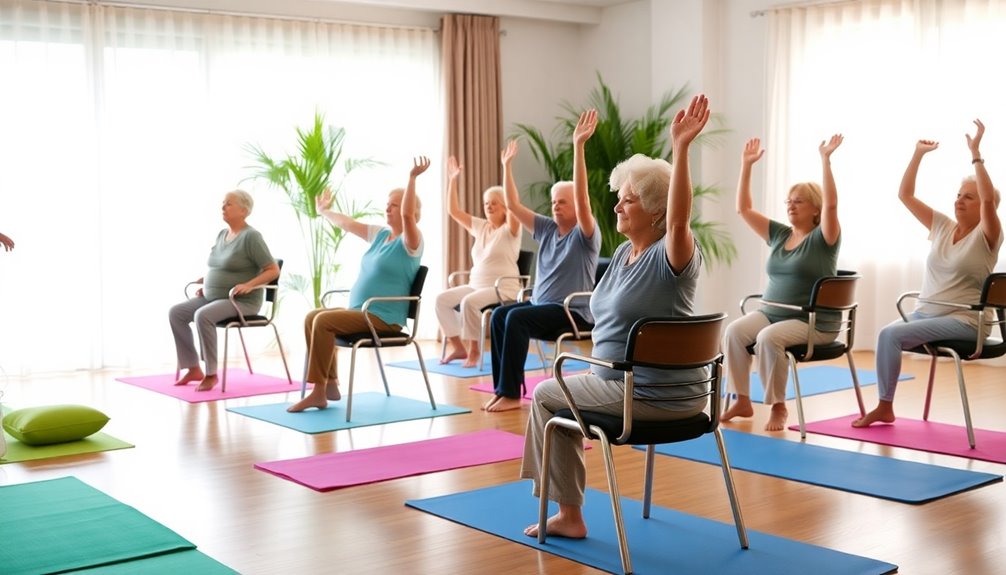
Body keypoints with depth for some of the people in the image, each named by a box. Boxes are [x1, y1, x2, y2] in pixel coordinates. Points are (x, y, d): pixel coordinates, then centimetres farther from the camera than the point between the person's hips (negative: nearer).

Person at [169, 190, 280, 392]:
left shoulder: (251, 236, -13)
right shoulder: (222, 234, 12)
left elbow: (273, 270, -15)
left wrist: (248, 285, -27)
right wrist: (206, 284, 10)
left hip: (242, 302, -9)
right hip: (214, 297, 9)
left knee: (203, 315, -33)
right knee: (176, 312, -5)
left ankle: (211, 373, -21)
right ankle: (193, 369, -3)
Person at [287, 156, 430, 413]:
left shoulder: (410, 241, -8)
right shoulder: (380, 234, 15)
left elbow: (407, 214, -27)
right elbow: (347, 223, 27)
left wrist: (412, 178, -35)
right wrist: (324, 211, 40)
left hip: (384, 318, -9)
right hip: (359, 311, 9)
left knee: (323, 321, -23)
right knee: (312, 317, 4)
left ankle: (319, 391, -18)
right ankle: (330, 385, 3)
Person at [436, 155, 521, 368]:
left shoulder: (510, 229, -5)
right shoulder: (480, 227, 14)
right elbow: (453, 211, 14)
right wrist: (453, 180, 7)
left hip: (503, 289, -7)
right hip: (476, 285, 7)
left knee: (469, 302, -33)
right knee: (442, 299, -11)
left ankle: (474, 350, -19)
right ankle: (458, 347, -4)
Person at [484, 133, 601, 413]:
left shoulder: (585, 234, -6)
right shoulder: (546, 229, 13)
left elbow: (582, 198, -23)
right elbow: (513, 205, 13)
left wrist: (578, 147, -29)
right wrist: (507, 165, 10)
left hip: (573, 311, -7)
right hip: (540, 304, 7)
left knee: (516, 317, -28)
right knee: (499, 314, -17)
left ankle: (512, 393, -24)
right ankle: (502, 388, -13)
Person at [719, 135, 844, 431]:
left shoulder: (823, 238, -4)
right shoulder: (778, 234, 12)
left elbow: (831, 205, -22)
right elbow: (743, 209, 11)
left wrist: (825, 160, -27)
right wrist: (746, 165, 6)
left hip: (813, 322, -5)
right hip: (770, 313, 6)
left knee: (768, 338, -34)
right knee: (734, 331, -23)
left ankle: (779, 407, -17)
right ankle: (742, 401, -15)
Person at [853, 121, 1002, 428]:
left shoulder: (987, 236, -4)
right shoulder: (942, 226, 11)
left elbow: (988, 199, -24)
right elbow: (905, 195, 9)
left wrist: (975, 153, -23)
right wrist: (918, 154, 2)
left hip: (963, 322, -5)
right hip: (924, 315, 6)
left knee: (891, 334, -25)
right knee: (887, 334, -24)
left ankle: (885, 407, -15)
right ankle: (883, 405, -17)